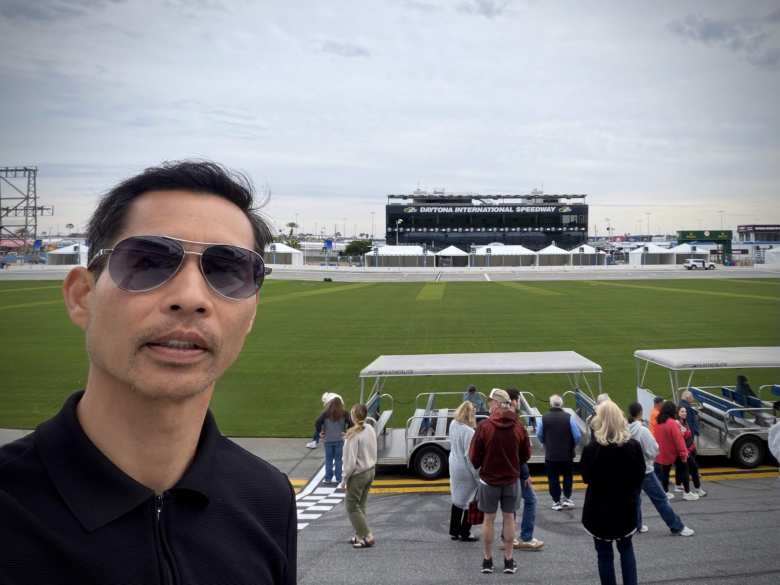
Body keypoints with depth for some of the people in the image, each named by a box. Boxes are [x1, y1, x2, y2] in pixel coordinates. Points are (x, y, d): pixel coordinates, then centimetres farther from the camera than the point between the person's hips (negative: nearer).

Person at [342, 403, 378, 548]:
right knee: (360, 505, 18)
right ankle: (360, 535, 23)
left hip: (358, 474, -8)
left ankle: (368, 537, 2)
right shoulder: (370, 430, 1)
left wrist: (345, 477, -9)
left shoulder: (353, 434, -22)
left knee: (352, 506, 4)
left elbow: (351, 459, -20)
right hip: (370, 471, 8)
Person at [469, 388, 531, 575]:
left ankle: (487, 560, 17)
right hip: (511, 480, 2)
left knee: (489, 519, 9)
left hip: (489, 479, -2)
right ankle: (508, 560, 16)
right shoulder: (518, 427, -5)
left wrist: (479, 466, 12)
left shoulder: (484, 426, -16)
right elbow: (526, 455, 4)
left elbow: (474, 456, -10)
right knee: (509, 518, 11)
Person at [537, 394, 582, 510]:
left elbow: (539, 435, -2)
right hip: (567, 454, 0)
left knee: (553, 478, 10)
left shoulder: (544, 418, -9)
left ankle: (556, 502, 14)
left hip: (551, 454, 0)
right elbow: (577, 436, -10)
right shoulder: (568, 417, -12)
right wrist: (572, 445, 11)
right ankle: (567, 498, 18)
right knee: (568, 476, 19)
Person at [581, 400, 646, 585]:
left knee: (605, 554, 9)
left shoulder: (592, 448, -18)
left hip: (600, 509, -3)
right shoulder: (633, 445, -9)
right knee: (626, 549, 21)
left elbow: (586, 477, -6)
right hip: (626, 507, 3)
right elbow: (640, 476, 1)